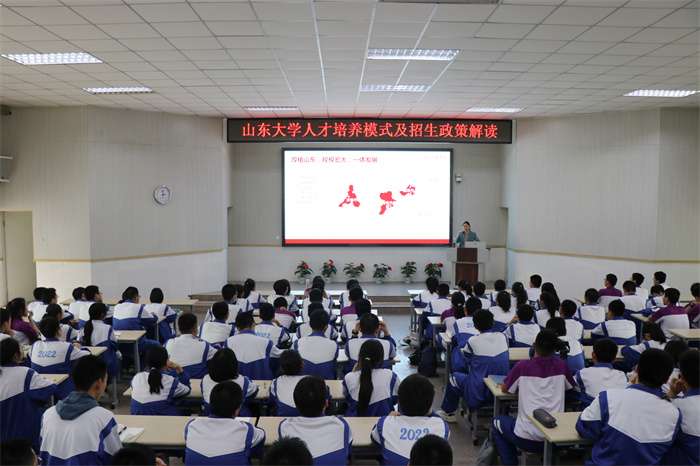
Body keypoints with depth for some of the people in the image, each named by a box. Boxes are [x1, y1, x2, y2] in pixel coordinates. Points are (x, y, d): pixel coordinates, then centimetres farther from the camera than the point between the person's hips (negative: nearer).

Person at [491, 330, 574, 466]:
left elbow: (504, 389, 4)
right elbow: (569, 386, 16)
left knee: (497, 422, 25)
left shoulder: (522, 366, -12)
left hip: (527, 439, -4)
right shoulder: (561, 365, -4)